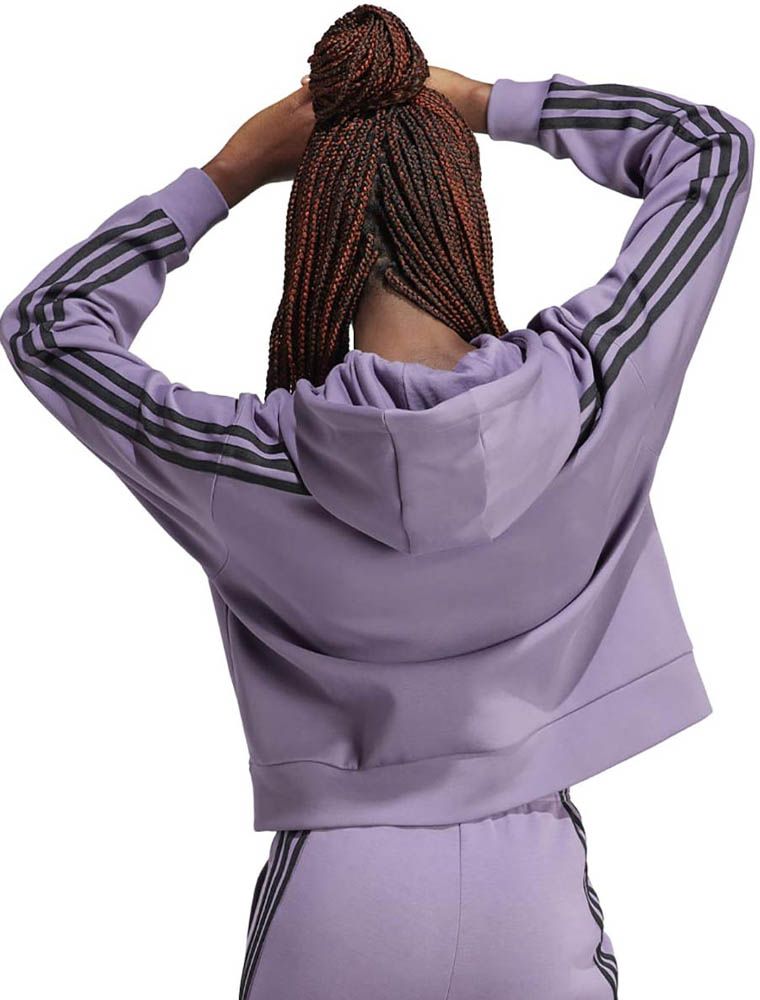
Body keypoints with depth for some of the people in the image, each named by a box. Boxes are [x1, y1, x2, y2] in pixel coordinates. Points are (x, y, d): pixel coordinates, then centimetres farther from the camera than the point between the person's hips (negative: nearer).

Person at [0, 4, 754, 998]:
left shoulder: (259, 462, -17)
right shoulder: (580, 390, -14)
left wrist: (227, 173, -3)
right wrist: (484, 105, -2)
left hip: (337, 893, 0)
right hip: (530, 890, 1)